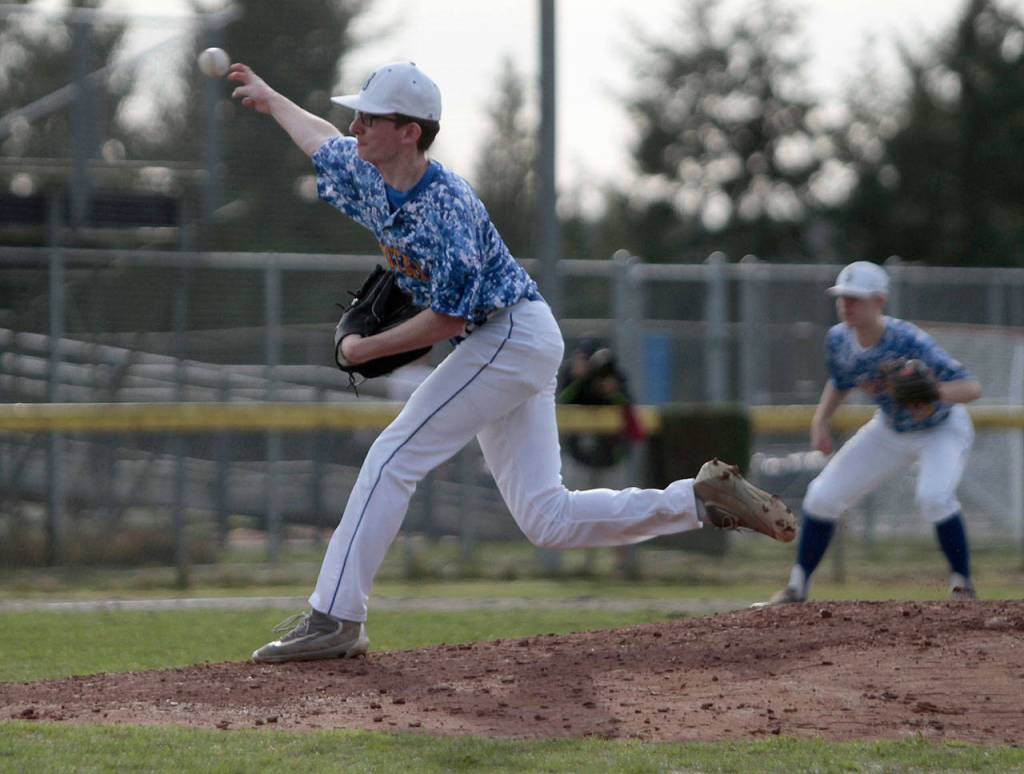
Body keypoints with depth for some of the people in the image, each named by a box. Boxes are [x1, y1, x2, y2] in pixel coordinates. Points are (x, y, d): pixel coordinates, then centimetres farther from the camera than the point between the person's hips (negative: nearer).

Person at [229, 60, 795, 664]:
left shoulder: (446, 206, -23)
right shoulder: (369, 178, 3)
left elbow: (448, 319, -23)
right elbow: (322, 139, 26)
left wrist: (365, 349, -13)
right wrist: (270, 99, 40)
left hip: (512, 336, -9)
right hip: (512, 348, 9)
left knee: (394, 457, -12)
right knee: (548, 520, 4)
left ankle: (334, 620, -12)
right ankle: (702, 500, 7)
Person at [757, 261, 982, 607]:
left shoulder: (908, 341, -35)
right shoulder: (838, 339, -17)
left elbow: (972, 387, -39)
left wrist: (932, 394, -58)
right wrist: (820, 420, -9)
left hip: (942, 429, -6)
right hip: (890, 431, 6)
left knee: (933, 496, -32)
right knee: (822, 497, 0)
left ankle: (962, 587, -13)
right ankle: (797, 589, 17)